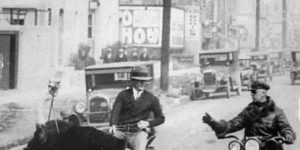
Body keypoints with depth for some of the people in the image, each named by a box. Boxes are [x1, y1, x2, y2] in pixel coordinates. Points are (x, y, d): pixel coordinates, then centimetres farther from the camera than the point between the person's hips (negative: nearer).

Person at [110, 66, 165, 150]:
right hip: (121, 132, 1)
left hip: (138, 133, -1)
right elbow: (115, 111, -6)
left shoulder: (151, 99, 9)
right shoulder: (123, 95, 8)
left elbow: (160, 118, 14)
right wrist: (113, 126, -27)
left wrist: (147, 123, -5)